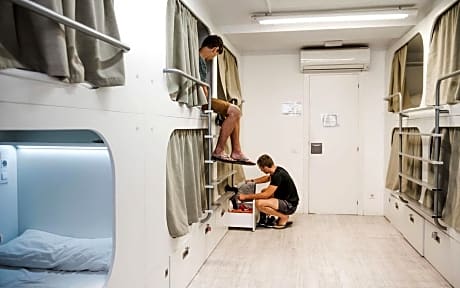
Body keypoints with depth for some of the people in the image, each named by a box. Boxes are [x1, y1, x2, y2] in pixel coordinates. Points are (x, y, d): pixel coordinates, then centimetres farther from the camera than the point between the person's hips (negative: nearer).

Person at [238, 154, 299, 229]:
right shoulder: (277, 170, 4)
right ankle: (283, 216, 14)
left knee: (259, 203, -23)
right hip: (285, 200, 10)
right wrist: (253, 181, 15)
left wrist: (246, 196, -17)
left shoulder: (278, 175, -24)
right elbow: (267, 178, 29)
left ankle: (284, 217, -3)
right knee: (263, 191, 22)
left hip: (289, 205, -10)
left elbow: (266, 195, -24)